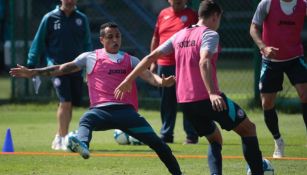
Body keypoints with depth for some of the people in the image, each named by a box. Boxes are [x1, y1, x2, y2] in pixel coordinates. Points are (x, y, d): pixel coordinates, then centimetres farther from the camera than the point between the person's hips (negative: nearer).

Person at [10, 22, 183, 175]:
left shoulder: (130, 60, 16)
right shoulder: (90, 58, 14)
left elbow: (148, 75, 0)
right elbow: (62, 69, 13)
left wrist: (162, 81, -24)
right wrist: (32, 72, 7)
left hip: (126, 110, 2)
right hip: (100, 110, -1)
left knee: (156, 142, -8)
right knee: (86, 120, -37)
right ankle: (82, 146, -68)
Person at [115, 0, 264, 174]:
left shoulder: (179, 36, 15)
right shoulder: (210, 34, -5)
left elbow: (151, 57, 14)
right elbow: (204, 62, -23)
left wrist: (128, 80, 20)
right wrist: (212, 93, -34)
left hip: (185, 101, 7)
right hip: (209, 99, -7)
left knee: (215, 139, 22)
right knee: (248, 128, 8)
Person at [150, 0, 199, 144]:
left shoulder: (191, 15, 0)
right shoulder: (163, 14, 13)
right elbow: (156, 39, 18)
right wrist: (153, 62, 15)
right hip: (164, 66, 4)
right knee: (166, 103, 9)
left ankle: (191, 136, 2)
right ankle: (166, 135, 17)